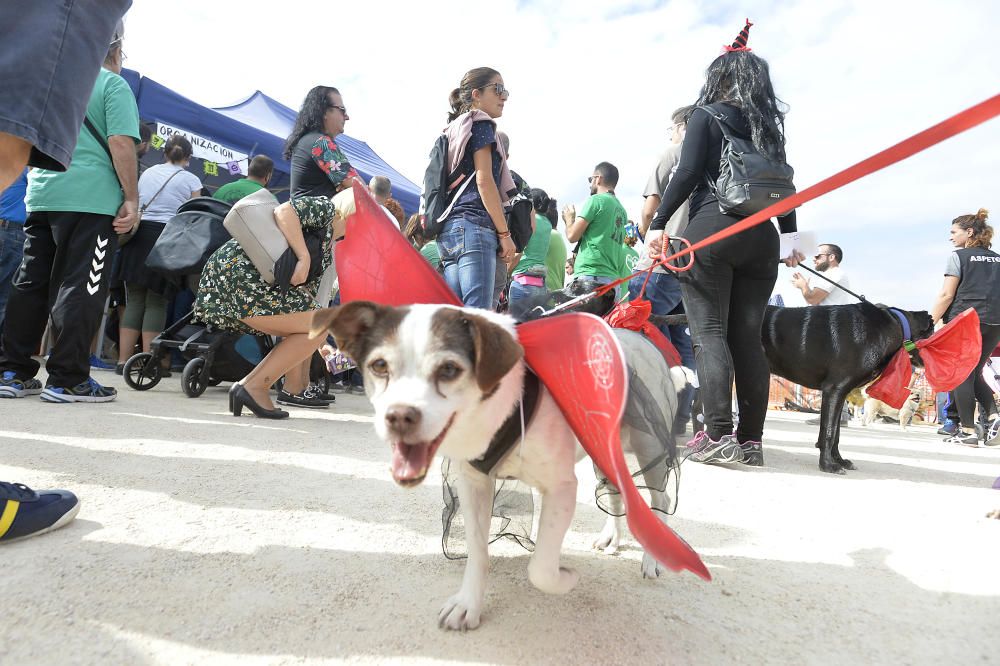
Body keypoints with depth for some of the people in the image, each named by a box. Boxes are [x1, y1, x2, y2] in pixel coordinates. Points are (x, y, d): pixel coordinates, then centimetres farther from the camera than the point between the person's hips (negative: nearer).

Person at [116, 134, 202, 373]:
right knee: (156, 302, -2)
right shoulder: (191, 180, 5)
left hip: (138, 234, 4)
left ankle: (123, 361, 5)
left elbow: (136, 204, 26)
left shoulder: (147, 173, 19)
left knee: (134, 300, 6)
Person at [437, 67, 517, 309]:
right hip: (473, 225, -9)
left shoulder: (454, 130, 28)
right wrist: (505, 233, -9)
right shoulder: (480, 124, 2)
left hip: (449, 228, 9)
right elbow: (484, 181, -9)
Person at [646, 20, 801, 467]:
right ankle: (750, 440, 6)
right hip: (761, 235, 6)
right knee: (748, 336, 4)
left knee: (709, 332, -6)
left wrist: (658, 224, -5)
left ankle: (719, 436, -13)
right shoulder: (769, 125, 20)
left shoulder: (708, 115, 4)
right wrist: (791, 237, 23)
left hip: (711, 228, -5)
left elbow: (688, 173, -6)